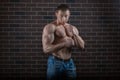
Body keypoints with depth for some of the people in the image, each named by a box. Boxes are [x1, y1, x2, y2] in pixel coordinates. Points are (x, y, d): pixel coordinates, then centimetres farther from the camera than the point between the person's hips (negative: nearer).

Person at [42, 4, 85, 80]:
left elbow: (82, 46, 4)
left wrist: (73, 33, -9)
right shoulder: (50, 27, -9)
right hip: (55, 63, -5)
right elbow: (46, 49, -19)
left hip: (69, 63, 5)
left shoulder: (72, 28, 10)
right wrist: (64, 44, -27)